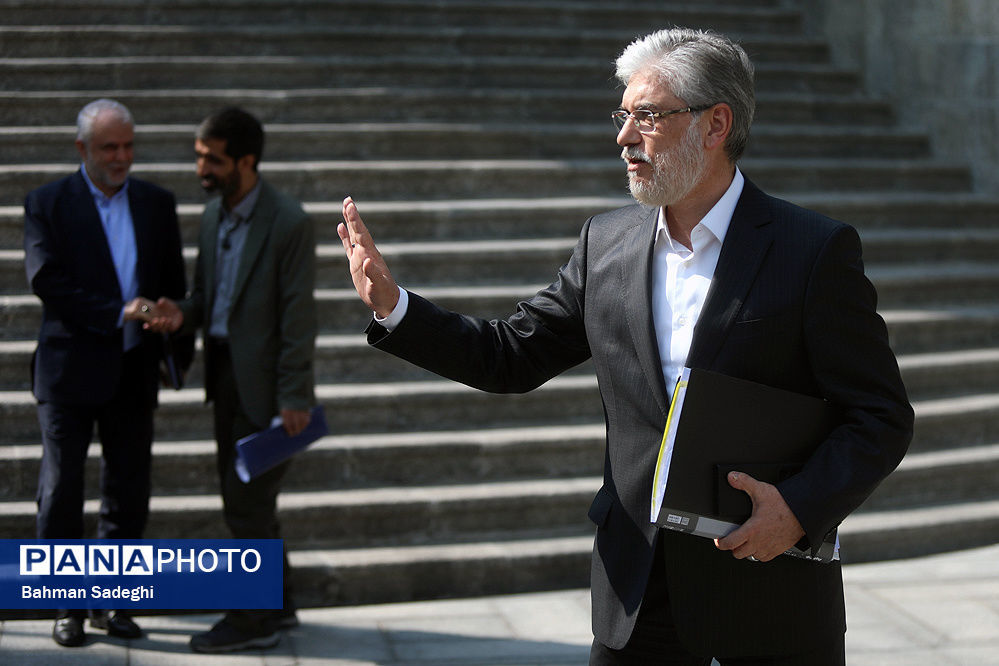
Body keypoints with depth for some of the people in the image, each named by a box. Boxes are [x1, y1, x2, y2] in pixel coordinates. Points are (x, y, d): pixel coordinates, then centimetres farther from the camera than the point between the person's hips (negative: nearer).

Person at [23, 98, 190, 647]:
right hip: (70, 369, -3)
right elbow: (46, 280, -13)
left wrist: (180, 348, 3)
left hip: (134, 371, 3)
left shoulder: (156, 203, 8)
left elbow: (174, 285, 13)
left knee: (129, 493, 8)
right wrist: (116, 315, -19)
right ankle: (67, 606, 13)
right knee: (61, 489, 2)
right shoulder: (48, 203, -3)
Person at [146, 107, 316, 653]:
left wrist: (293, 397, -17)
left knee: (246, 500, -3)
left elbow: (298, 315, -16)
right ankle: (276, 604, 30)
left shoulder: (289, 223, -16)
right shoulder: (212, 215, 8)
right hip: (226, 373, 8)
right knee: (245, 497, 15)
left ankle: (254, 620, 11)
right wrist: (182, 314, -7)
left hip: (265, 381, -8)